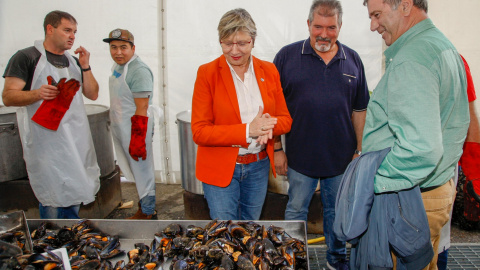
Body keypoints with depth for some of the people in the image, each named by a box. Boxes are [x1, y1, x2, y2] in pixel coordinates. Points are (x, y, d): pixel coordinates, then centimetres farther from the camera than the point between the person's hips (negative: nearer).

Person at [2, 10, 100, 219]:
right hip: (47, 138, -6)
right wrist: (37, 94, -27)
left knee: (76, 188, 15)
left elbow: (93, 94, 11)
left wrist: (85, 67, -1)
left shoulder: (74, 62, 15)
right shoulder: (26, 57, -4)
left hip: (76, 138, 6)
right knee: (52, 194, -3)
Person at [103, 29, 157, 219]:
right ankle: (144, 208, 34)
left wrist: (137, 141, -22)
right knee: (134, 170, 18)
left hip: (136, 128, -9)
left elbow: (141, 109, -22)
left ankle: (148, 213, 19)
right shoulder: (117, 65, 9)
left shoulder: (139, 71, -20)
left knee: (142, 170, 3)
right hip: (120, 127, 9)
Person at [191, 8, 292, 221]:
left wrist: (268, 126, -19)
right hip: (220, 168, -3)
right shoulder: (207, 73, -9)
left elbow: (285, 120, 5)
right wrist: (247, 131, -23)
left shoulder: (269, 71, 2)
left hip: (259, 166, 4)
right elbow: (199, 132, -13)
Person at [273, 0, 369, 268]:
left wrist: (360, 150, 6)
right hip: (300, 155, -2)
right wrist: (278, 148, -6)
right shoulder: (287, 56, -4)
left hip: (341, 155, 2)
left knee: (337, 210, 18)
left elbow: (359, 110, 8)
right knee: (296, 211, 12)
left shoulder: (352, 60, 4)